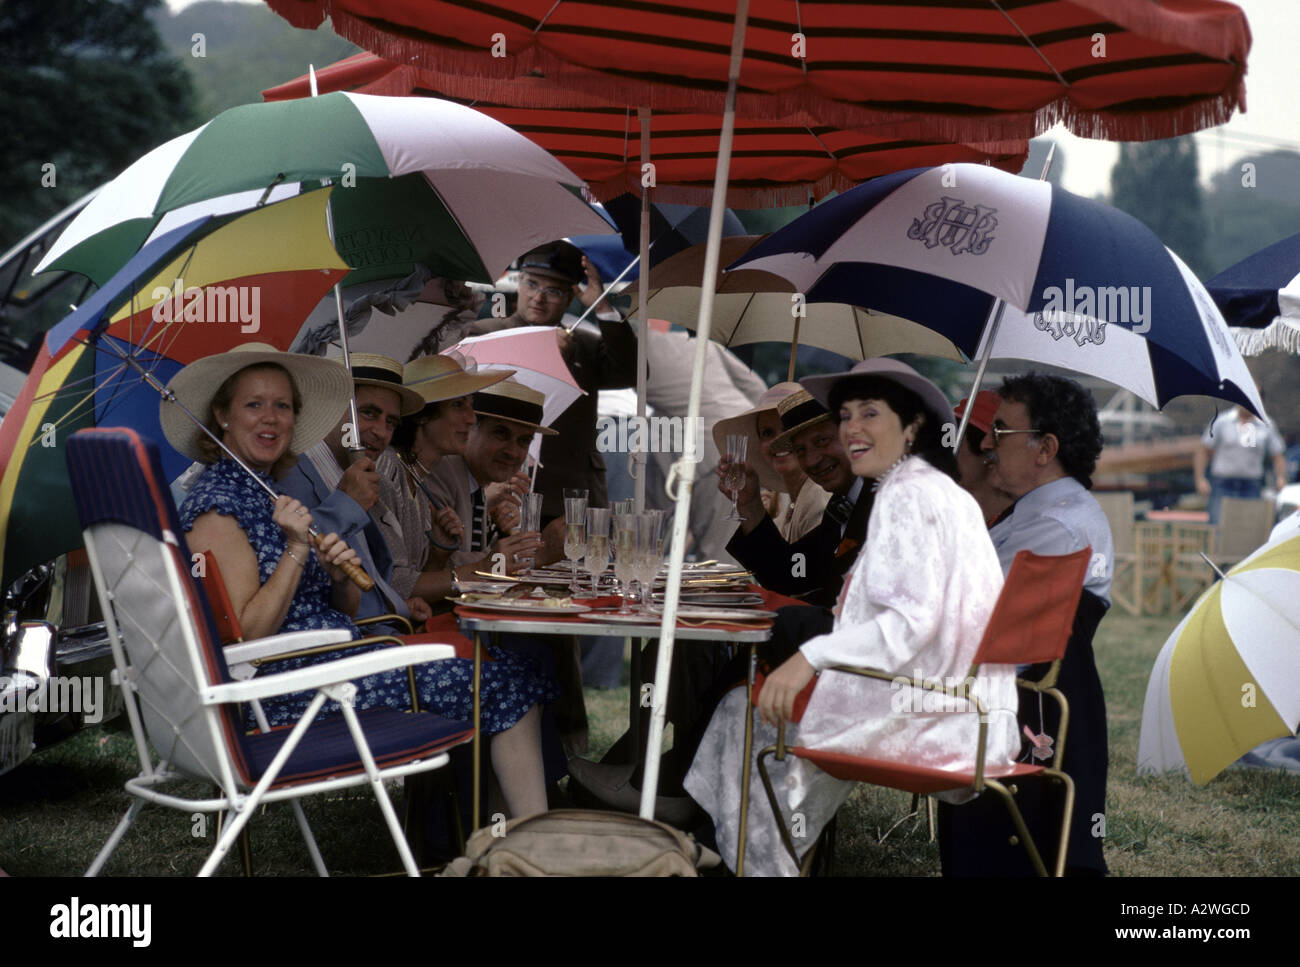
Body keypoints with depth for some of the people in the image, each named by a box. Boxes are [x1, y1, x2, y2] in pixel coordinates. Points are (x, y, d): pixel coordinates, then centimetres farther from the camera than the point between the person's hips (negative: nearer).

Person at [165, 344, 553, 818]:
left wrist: (342, 577, -4)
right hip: (290, 687, -9)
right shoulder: (215, 503, -9)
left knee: (506, 681, -3)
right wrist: (296, 550, -18)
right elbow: (245, 636, -17)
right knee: (499, 686, -12)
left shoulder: (271, 494, 18)